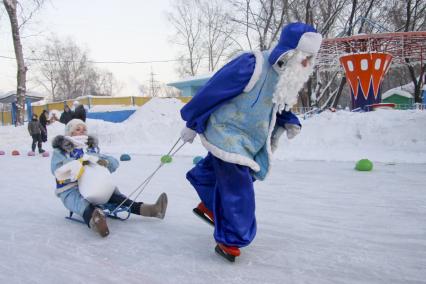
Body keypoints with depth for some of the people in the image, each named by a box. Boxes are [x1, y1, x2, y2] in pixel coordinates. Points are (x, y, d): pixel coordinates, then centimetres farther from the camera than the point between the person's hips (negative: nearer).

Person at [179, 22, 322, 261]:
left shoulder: (287, 78, 0)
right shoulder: (251, 65, -26)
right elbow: (212, 91, -19)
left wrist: (289, 123, -6)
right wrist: (192, 125, -11)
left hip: (249, 143, 8)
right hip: (226, 136, -8)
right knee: (239, 192, -7)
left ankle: (209, 206, 44)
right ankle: (229, 241, 10)